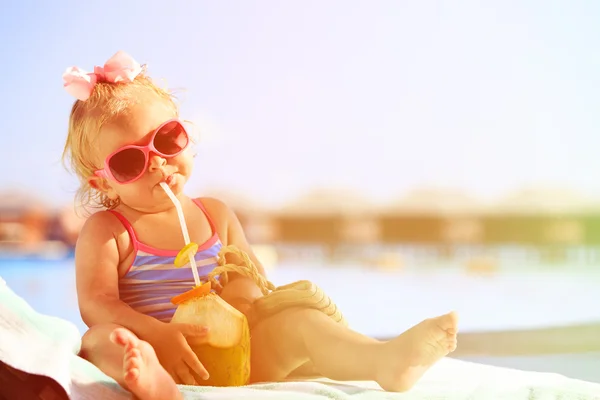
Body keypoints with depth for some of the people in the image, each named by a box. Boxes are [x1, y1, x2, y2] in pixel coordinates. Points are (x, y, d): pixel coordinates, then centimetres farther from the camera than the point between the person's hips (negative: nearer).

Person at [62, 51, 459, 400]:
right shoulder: (106, 231, 4)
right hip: (155, 353, -3)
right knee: (100, 338, -34)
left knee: (299, 321, -20)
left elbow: (252, 280, 16)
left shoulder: (216, 215, 17)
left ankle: (385, 359, -46)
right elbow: (96, 305, -9)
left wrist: (244, 294, -11)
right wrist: (159, 335, -26)